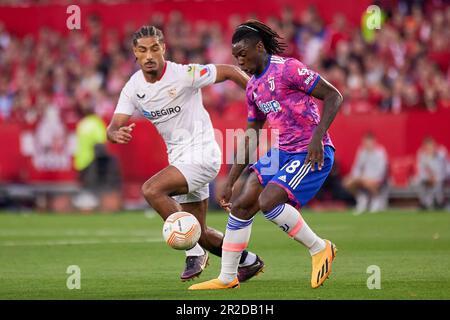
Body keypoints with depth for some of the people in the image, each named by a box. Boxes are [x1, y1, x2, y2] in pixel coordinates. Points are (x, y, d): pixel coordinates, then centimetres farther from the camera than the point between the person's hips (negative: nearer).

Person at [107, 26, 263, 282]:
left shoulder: (184, 75, -16)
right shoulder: (133, 87, 1)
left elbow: (229, 72, -8)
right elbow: (114, 127, -2)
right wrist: (117, 134, -27)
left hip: (201, 153, -7)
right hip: (179, 159, 7)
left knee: (151, 190, -26)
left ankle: (194, 251, -15)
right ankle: (247, 260, 34)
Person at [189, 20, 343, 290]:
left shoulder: (287, 68, -12)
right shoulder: (253, 87, 14)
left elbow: (334, 96, -15)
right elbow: (250, 138, 20)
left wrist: (317, 137, -25)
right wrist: (230, 182, 17)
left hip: (312, 153, -8)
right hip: (281, 152, 8)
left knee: (268, 201, -24)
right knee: (241, 204, 0)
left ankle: (319, 249, -5)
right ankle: (227, 277, 10)